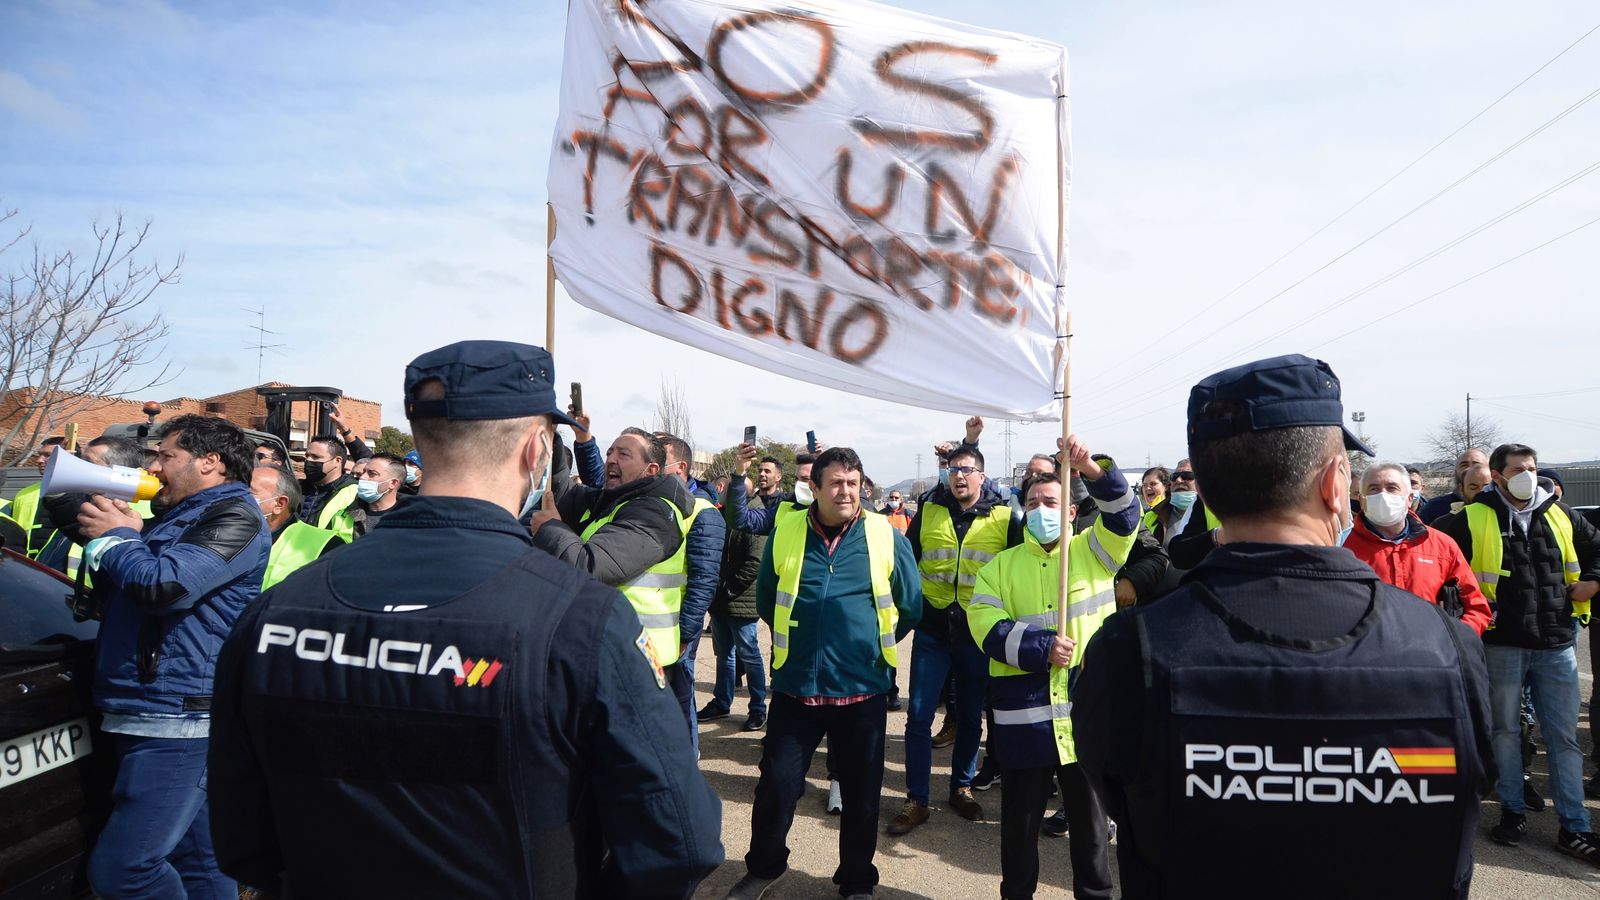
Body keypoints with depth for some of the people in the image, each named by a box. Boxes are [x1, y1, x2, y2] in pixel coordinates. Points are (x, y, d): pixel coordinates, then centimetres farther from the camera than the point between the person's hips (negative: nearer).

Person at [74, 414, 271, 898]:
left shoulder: (234, 516, -10)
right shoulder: (178, 518, 22)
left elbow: (165, 585, -23)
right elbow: (111, 599, 24)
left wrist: (114, 537, -5)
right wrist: (119, 536, 8)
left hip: (178, 718, -10)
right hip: (147, 715, 10)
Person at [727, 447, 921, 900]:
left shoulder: (887, 537, -5)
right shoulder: (785, 533, -2)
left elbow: (910, 607, 6)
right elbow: (766, 600, 12)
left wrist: (872, 643, 10)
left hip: (862, 689, 0)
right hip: (795, 686, 1)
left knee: (861, 793, 13)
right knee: (776, 784, 9)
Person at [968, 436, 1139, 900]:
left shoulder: (1092, 552, 5)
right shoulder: (1001, 565, 7)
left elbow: (1124, 515, -14)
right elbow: (985, 625, -6)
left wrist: (1090, 469, -30)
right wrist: (1041, 647, -19)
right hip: (1024, 710, 1)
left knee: (1088, 813, 14)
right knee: (1020, 816, 14)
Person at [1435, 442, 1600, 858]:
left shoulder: (1559, 515, 8)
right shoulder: (1474, 519, -3)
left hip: (1557, 644, 3)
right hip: (1502, 644, -3)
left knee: (1563, 734, 7)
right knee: (1505, 729, 9)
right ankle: (1513, 811, 22)